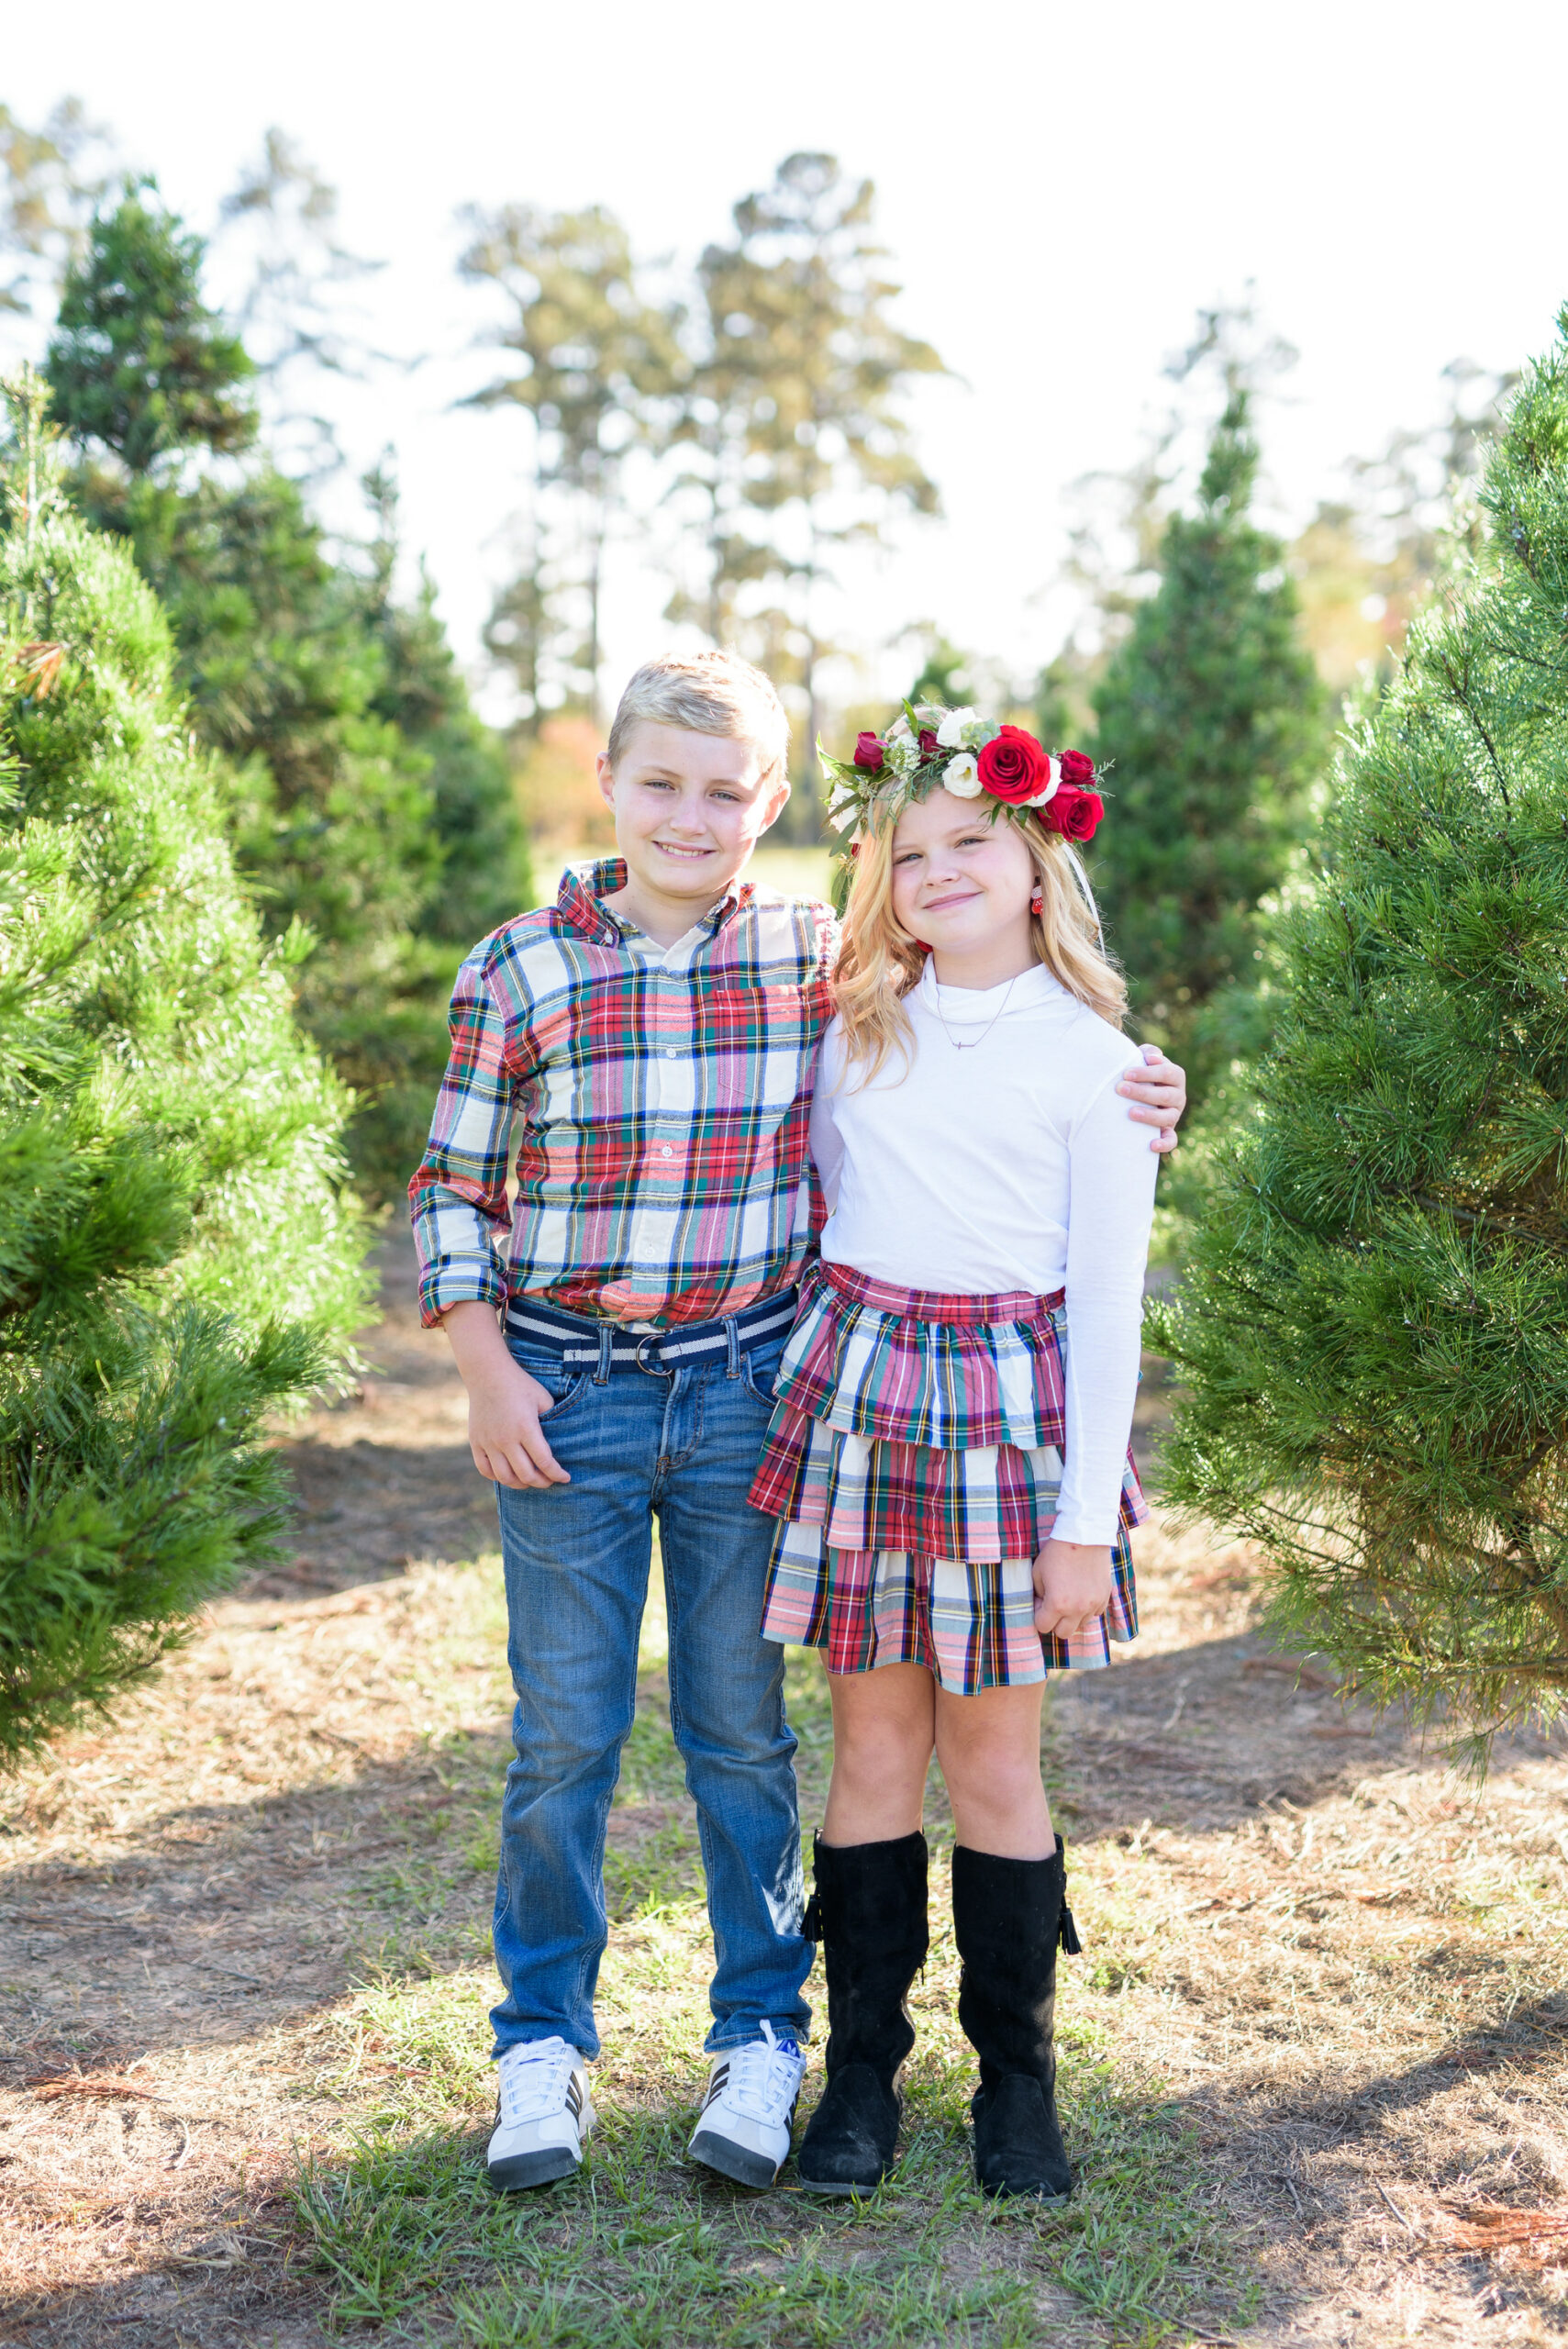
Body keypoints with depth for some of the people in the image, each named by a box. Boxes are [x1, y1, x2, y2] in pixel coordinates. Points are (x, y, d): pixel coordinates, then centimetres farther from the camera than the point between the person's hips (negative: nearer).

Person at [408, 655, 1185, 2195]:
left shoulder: (818, 960, -1)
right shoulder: (521, 971, -4)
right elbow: (454, 1187, 3)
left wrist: (1123, 1109, -3)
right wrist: (484, 1372, -5)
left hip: (746, 1387, 1)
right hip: (568, 1391, 0)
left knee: (743, 1730, 11)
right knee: (563, 1734, 7)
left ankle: (760, 2036, 27)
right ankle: (542, 2043, 25)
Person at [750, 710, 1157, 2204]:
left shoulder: (1089, 1057, -2)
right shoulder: (857, 1031, 9)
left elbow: (1107, 1297, -4)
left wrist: (1086, 1520, -7)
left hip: (1010, 1404, -3)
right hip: (856, 1387, 3)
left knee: (993, 1766, 4)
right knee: (873, 1753, 7)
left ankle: (1017, 2081, 20)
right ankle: (862, 2069, 19)